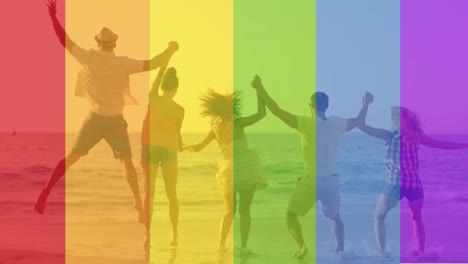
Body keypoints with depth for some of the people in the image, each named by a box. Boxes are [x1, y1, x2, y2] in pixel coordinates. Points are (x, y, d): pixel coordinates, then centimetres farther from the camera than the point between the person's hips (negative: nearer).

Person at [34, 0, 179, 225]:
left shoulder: (89, 59, -10)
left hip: (95, 118, 1)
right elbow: (153, 64, -11)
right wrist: (171, 49, 4)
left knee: (72, 157, 7)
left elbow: (65, 41, -6)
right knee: (127, 162, 10)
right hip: (115, 121, -1)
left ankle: (46, 191, 0)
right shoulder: (123, 64, -13)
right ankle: (138, 203, 5)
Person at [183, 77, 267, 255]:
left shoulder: (215, 129, 1)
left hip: (229, 170, 4)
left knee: (229, 211, 16)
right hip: (245, 168, -4)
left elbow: (198, 147, 9)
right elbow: (262, 113, -9)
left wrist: (184, 147, 29)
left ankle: (221, 245, 8)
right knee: (244, 210, -1)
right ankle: (243, 246, -8)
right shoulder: (238, 124, -11)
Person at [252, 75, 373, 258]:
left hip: (312, 180, -5)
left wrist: (260, 88, -12)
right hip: (332, 180, 5)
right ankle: (340, 250, 20)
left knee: (291, 214, 8)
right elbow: (359, 121, 18)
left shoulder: (306, 124, -14)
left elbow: (277, 111, -16)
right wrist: (366, 103, 35)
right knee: (335, 217, 22)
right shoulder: (337, 124, 0)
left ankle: (302, 246, -9)